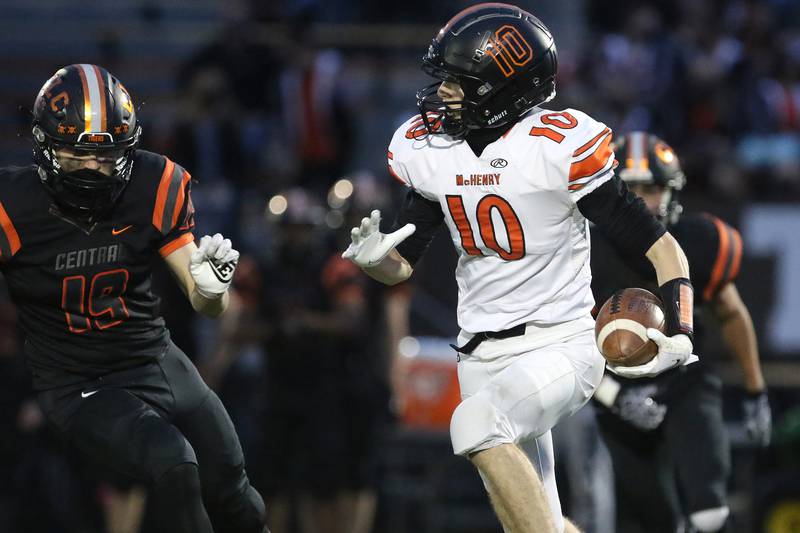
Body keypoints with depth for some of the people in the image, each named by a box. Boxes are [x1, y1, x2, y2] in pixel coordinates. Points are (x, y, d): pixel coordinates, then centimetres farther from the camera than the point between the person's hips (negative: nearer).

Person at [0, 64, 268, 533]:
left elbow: (207, 307, 0)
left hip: (158, 361, 4)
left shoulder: (154, 189, -6)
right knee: (175, 465, -29)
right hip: (79, 387, -4)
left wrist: (212, 286, -22)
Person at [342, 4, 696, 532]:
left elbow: (661, 247, -12)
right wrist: (374, 258, -13)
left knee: (476, 422, -32)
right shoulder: (427, 148, 2)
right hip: (482, 354, 7)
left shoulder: (558, 146, -16)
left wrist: (679, 336, -26)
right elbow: (402, 265, 11)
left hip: (560, 346, -7)